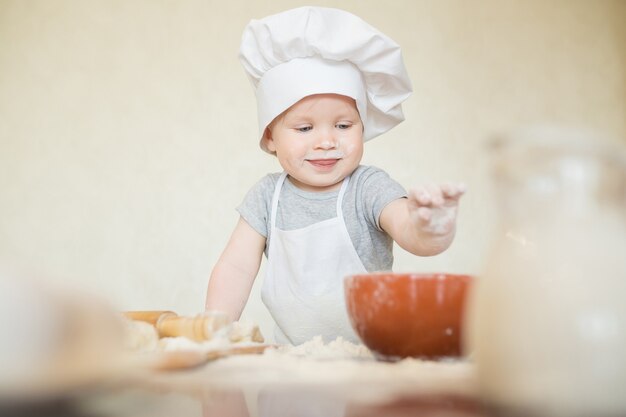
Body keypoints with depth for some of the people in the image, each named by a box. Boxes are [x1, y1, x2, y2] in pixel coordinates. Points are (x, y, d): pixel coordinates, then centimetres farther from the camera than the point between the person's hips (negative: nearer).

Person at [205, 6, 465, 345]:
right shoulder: (267, 197, 1)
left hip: (372, 354, -2)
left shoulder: (370, 188, -8)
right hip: (292, 356, 2)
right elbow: (236, 268, 0)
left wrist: (428, 232, -47)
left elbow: (407, 227, -25)